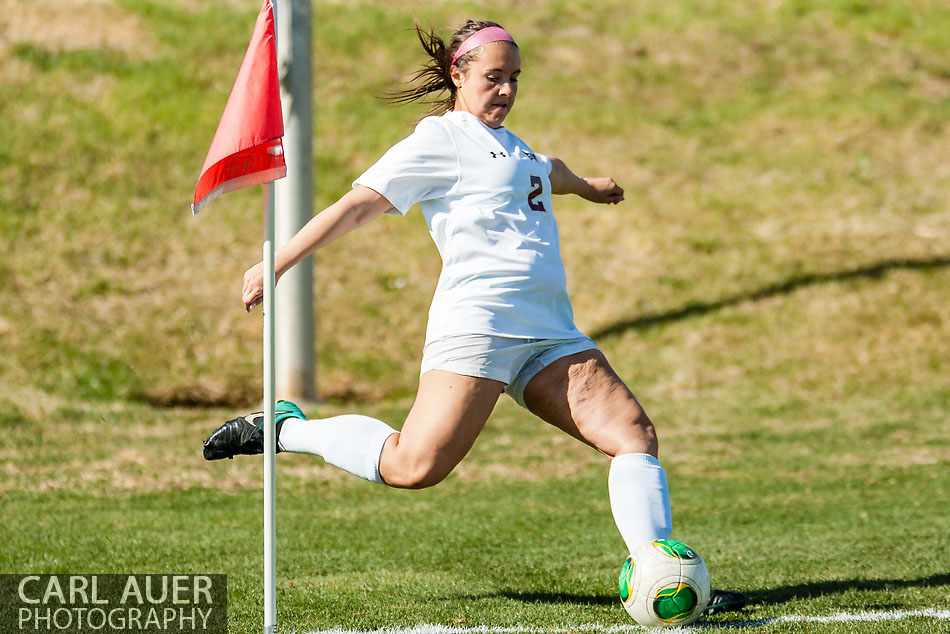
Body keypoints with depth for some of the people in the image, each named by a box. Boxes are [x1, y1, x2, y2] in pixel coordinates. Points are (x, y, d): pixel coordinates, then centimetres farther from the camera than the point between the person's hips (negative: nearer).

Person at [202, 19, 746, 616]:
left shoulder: (506, 143, 25)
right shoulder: (441, 138, -1)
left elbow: (545, 170, 50)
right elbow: (357, 205, -6)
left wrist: (584, 185, 70)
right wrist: (275, 264, -10)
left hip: (553, 335, 8)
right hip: (477, 324, -8)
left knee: (635, 435, -8)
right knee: (415, 466, -18)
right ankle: (282, 427, 0)